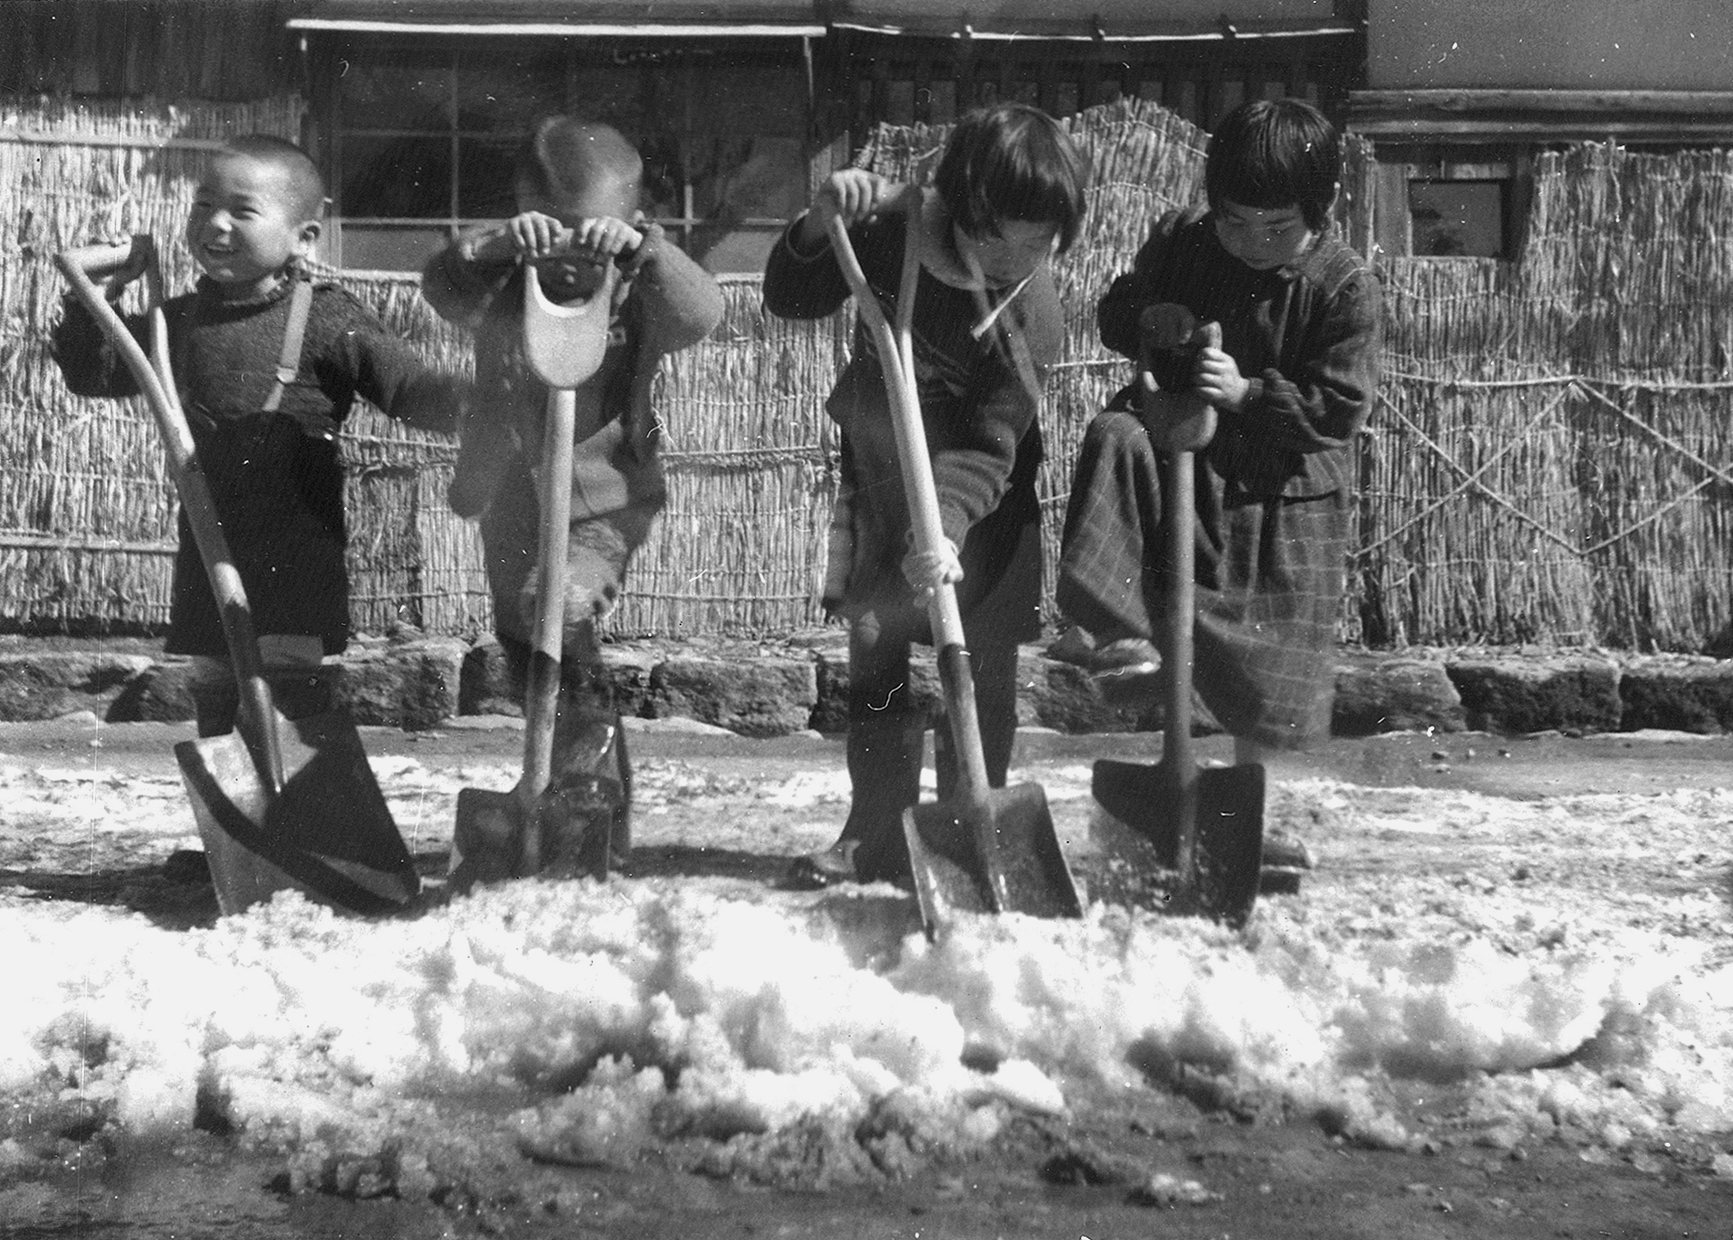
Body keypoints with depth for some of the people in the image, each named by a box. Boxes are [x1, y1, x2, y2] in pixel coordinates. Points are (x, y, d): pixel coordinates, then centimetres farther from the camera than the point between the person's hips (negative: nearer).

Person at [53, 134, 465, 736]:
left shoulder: (328, 321, -8)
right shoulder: (181, 321, 8)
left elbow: (413, 389, -12)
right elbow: (92, 373, 17)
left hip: (296, 570, -6)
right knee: (211, 705, 14)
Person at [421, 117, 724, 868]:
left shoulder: (634, 297, -11)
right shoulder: (504, 292, -7)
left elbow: (701, 313, -29)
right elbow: (442, 287, -25)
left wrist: (640, 250, -42)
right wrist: (496, 244, -43)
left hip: (601, 505, -5)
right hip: (511, 505, 5)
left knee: (559, 610, -31)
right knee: (524, 654, 19)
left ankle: (589, 780, -18)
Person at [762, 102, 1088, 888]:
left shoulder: (1032, 315, -25)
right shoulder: (890, 225, -19)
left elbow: (987, 446, -27)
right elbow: (788, 301, -8)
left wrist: (943, 532, -42)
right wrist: (820, 227, -27)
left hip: (979, 498, -2)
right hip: (880, 471, 2)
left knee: (984, 666, 1)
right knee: (876, 654, 4)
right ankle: (878, 836, 10)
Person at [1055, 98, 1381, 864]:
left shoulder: (1343, 285, -11)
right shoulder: (1179, 241, -1)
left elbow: (1341, 405, -13)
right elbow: (1114, 309, 13)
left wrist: (1249, 394, -24)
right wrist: (1143, 319, -10)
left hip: (1284, 490, -2)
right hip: (1180, 438, 2)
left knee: (1262, 672, -2)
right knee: (1115, 441, -31)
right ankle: (1118, 628, -31)